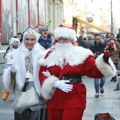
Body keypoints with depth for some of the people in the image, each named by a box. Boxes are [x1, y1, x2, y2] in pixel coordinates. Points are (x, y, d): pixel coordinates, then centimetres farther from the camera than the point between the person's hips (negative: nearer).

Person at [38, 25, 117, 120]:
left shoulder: (80, 54, 0)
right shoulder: (49, 55, 6)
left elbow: (95, 70, -6)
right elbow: (42, 74, 0)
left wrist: (105, 57, -22)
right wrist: (55, 83, -16)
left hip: (74, 99, -3)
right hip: (54, 99, 3)